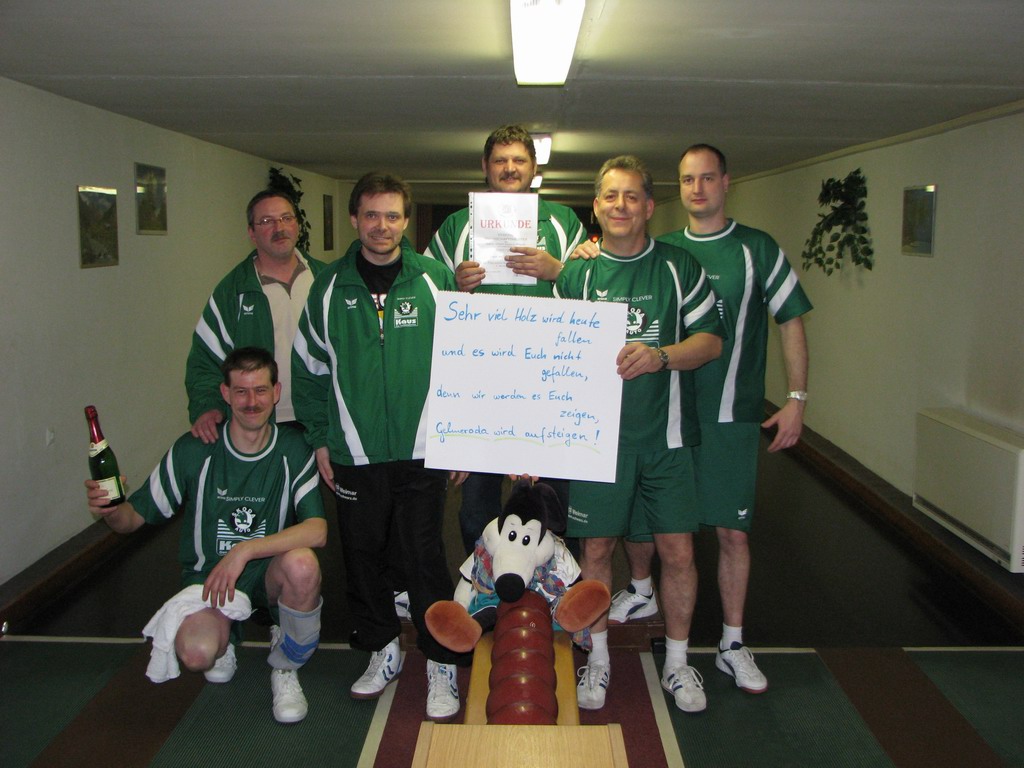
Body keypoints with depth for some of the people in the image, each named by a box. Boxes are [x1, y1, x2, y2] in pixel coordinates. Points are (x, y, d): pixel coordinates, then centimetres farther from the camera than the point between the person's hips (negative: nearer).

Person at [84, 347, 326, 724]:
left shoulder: (293, 451, -10)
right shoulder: (194, 450, -9)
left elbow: (317, 530, -22)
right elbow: (136, 516, -2)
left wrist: (245, 550, -31)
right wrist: (111, 511, -26)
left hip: (271, 577, 0)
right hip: (207, 577, 0)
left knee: (302, 562, -35)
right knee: (197, 653, -31)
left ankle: (285, 666, -4)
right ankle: (223, 639, 12)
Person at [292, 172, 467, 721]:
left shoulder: (435, 280, 0)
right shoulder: (329, 287, 4)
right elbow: (308, 367, 10)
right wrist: (319, 438, 6)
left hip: (422, 453, -2)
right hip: (354, 454, 2)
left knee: (425, 556, 0)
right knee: (362, 553, 12)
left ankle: (441, 664, 16)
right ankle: (382, 650, 31)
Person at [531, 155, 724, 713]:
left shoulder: (678, 267, 4)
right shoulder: (575, 275, 5)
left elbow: (711, 339, 1)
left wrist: (659, 356, -19)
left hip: (664, 435, 0)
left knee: (677, 550, 3)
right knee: (596, 548, 7)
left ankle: (677, 662, 24)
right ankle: (598, 658, 27)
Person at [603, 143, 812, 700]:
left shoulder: (758, 250, 1)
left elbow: (791, 322, 2)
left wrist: (796, 399, -4)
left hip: (731, 416, -2)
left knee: (732, 530, 2)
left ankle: (732, 644, 18)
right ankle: (640, 592, 41)